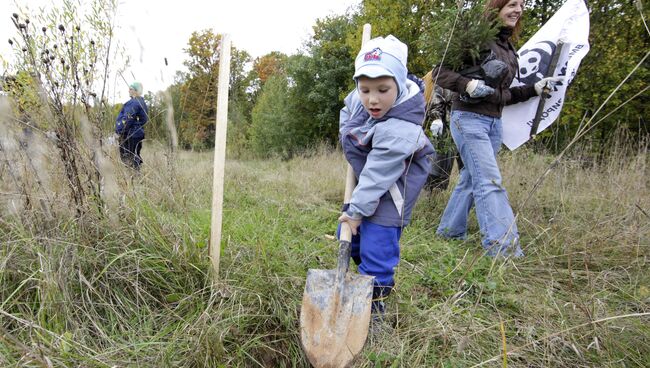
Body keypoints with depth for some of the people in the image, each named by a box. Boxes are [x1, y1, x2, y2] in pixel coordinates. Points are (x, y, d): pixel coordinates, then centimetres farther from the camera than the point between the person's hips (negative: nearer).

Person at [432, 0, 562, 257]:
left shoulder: (509, 48, 17)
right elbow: (439, 72, -9)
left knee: (471, 178, 10)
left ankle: (449, 230, 23)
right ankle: (503, 247, -10)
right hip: (469, 118, -8)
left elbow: (504, 94, 21)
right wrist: (467, 84, -22)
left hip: (494, 122, 8)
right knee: (490, 181, -12)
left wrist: (534, 89, 11)